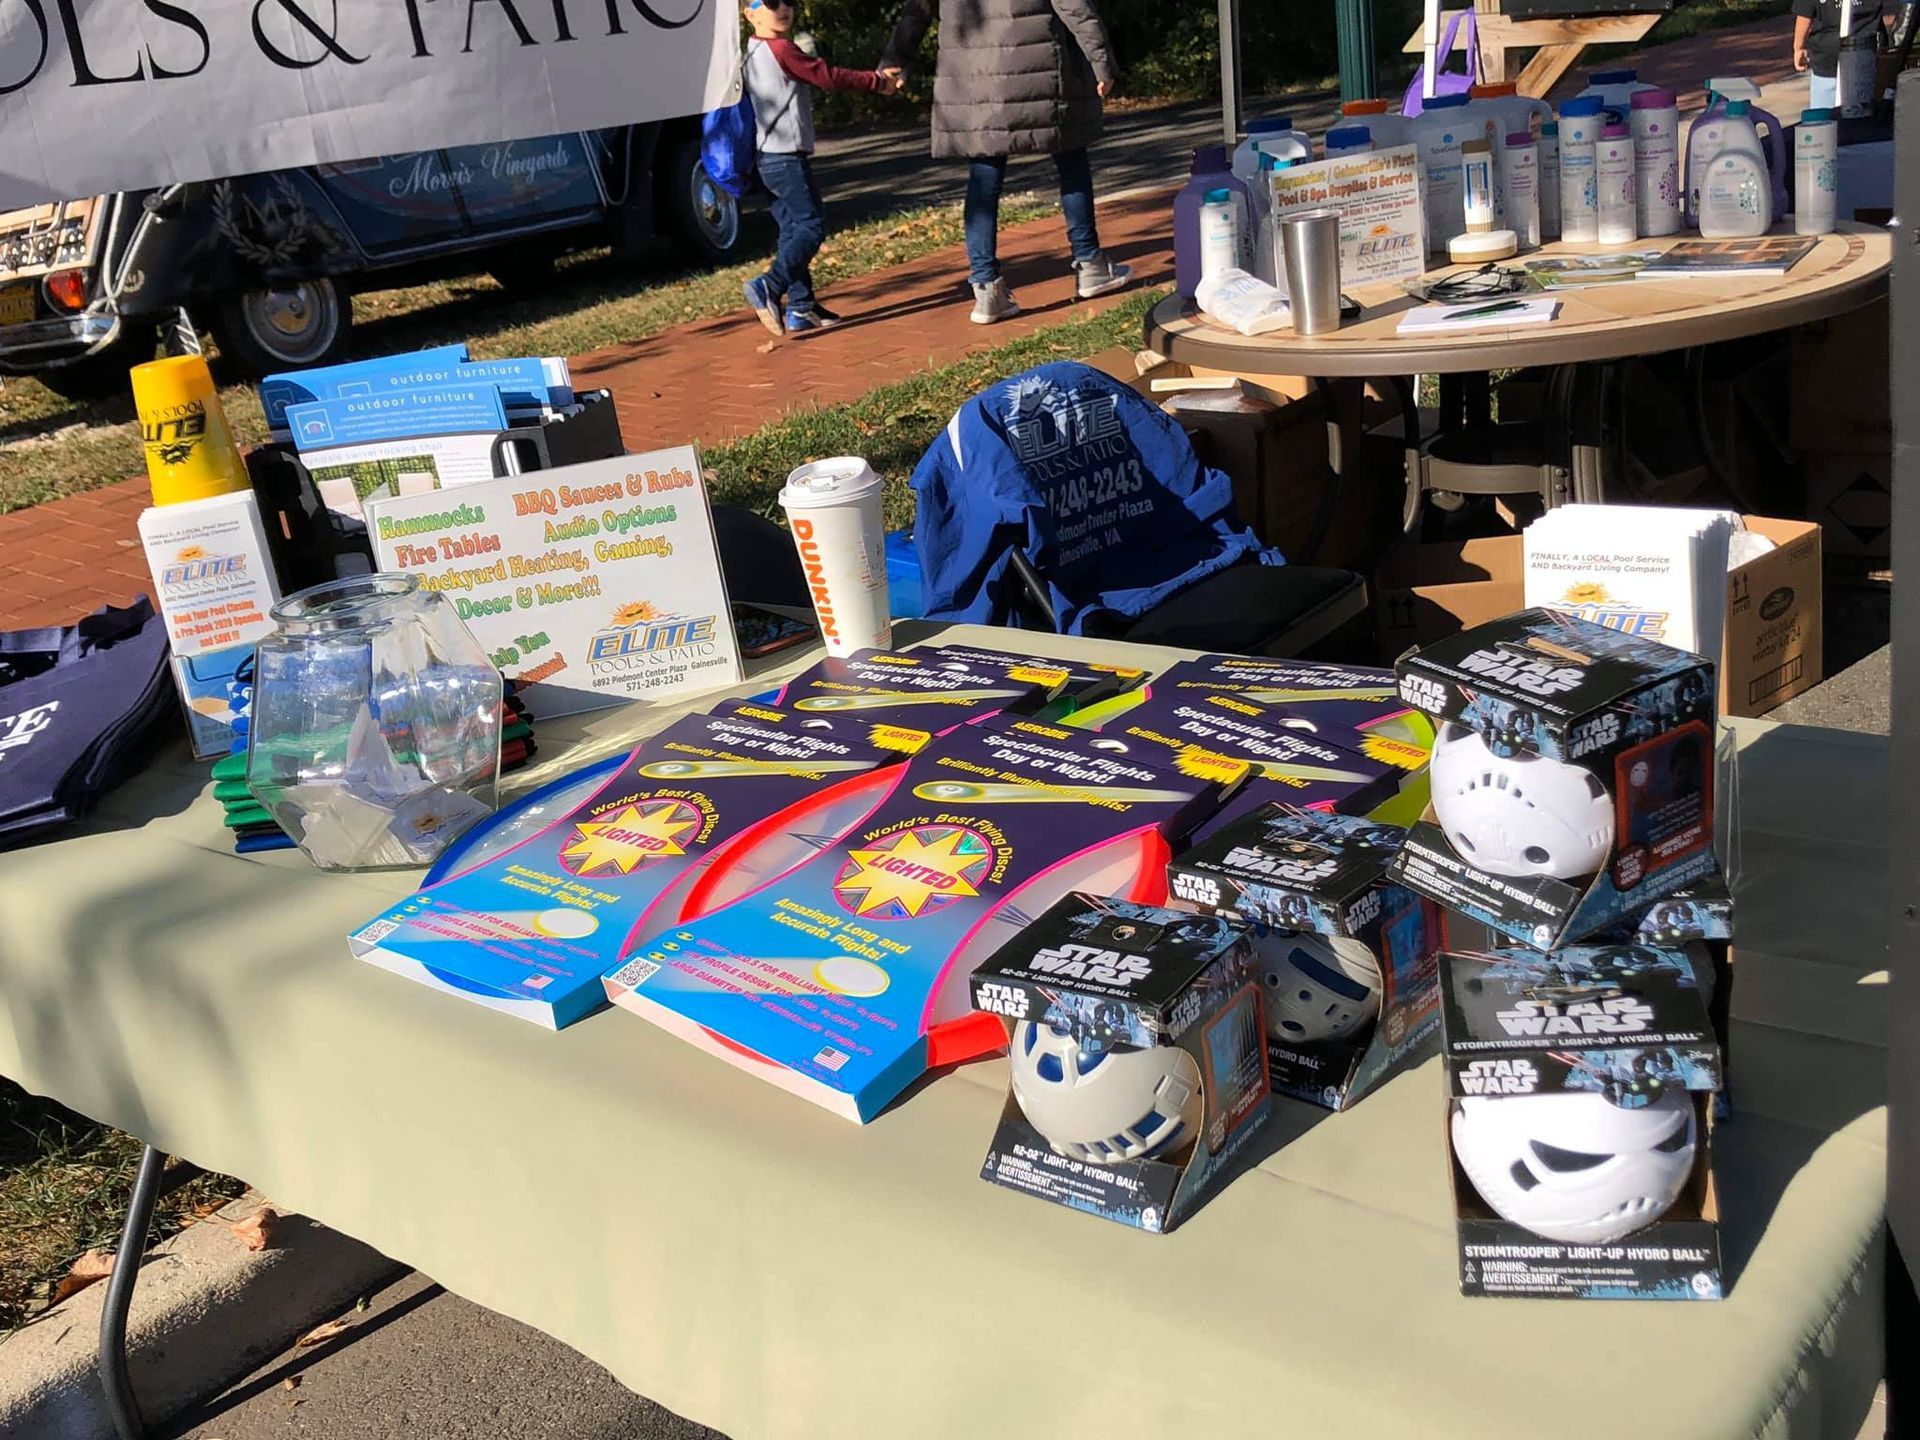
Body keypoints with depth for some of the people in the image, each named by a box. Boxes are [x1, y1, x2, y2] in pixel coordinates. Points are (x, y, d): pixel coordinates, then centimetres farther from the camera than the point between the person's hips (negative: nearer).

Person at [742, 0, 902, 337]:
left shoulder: (754, 53, 17)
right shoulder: (781, 49, -13)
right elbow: (828, 77, -11)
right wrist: (877, 82, -1)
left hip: (767, 158, 10)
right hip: (787, 157, -10)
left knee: (792, 230, 11)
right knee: (811, 227, -10)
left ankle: (801, 308, 12)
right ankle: (769, 287, -23)